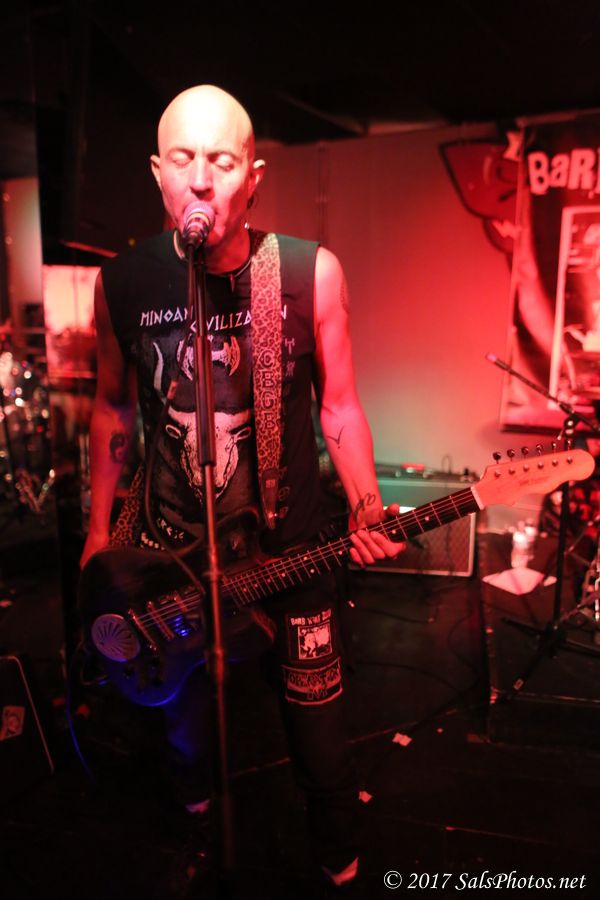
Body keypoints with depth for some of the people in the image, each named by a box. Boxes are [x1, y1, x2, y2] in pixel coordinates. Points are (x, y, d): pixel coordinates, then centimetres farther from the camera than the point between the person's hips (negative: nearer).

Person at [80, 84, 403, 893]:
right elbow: (114, 406, 5)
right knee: (179, 702, 21)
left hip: (291, 542, -1)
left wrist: (368, 511, -16)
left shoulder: (312, 273, -12)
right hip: (171, 543, 2)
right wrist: (99, 528, 8)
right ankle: (195, 800, 57)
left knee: (318, 724, 13)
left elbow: (338, 405, -3)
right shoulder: (122, 283, -7)